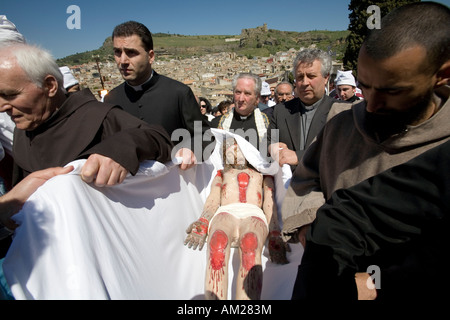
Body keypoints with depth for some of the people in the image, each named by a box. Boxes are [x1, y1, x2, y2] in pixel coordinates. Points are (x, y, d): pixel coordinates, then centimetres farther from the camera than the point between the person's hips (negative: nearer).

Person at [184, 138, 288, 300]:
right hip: (225, 213, 1)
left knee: (250, 246, -38)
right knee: (217, 244, -37)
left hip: (254, 214, 0)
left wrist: (274, 237, -1)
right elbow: (213, 199, 16)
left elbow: (270, 203, 18)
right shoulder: (221, 173, 35)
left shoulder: (262, 172, 34)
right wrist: (202, 223, -6)